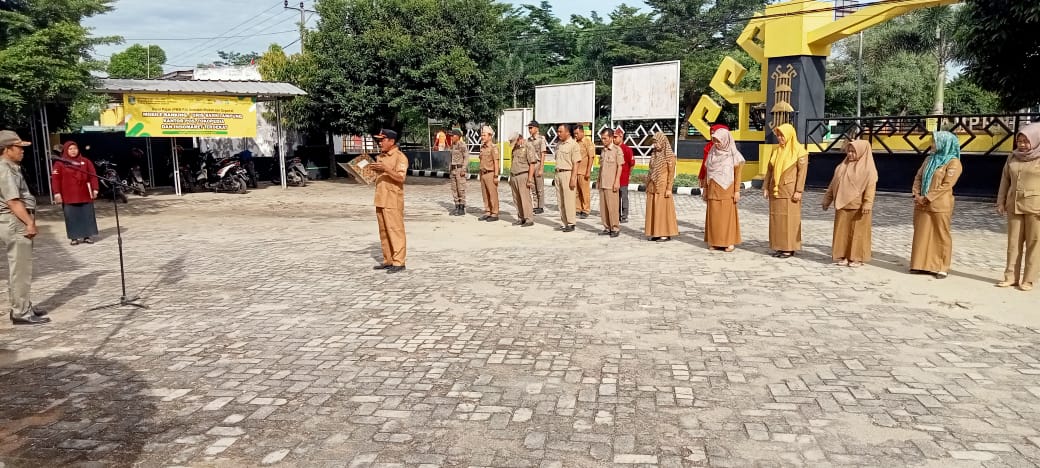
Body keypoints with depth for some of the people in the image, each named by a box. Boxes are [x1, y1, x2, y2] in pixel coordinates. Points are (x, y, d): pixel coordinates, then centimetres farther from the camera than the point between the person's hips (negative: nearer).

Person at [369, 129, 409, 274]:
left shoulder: (400, 157, -8)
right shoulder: (380, 157, 18)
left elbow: (400, 178, -19)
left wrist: (386, 169, -29)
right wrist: (373, 169, 8)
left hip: (393, 201, -8)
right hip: (380, 200, 9)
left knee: (395, 230, -7)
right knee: (384, 232, 10)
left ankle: (398, 262, -4)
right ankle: (388, 260, 16)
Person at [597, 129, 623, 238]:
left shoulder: (617, 150, -5)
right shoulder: (603, 150, 14)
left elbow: (619, 166, -7)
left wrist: (617, 182, -12)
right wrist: (598, 180, 15)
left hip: (611, 184, -6)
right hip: (602, 183, 6)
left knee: (613, 207, -4)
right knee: (603, 207, 7)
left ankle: (615, 228, 5)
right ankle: (607, 228, 15)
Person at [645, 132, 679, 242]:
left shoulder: (669, 156, -7)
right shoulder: (654, 155, 12)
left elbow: (671, 173, -9)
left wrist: (669, 188, -13)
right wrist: (647, 186, 13)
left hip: (663, 187, -7)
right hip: (652, 187, 7)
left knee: (663, 209, -3)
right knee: (652, 210, 6)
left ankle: (665, 234, 4)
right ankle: (656, 233, 13)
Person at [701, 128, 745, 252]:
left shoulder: (734, 154, -3)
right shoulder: (712, 153, 9)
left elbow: (737, 174, -3)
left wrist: (737, 191, -7)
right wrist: (705, 188, 11)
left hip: (727, 190, -4)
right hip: (713, 190, 4)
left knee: (727, 215, -1)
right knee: (714, 216, 5)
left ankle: (730, 242, 5)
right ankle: (715, 241, 12)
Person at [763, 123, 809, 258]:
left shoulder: (799, 151, -6)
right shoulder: (776, 150, 11)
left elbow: (802, 171, -9)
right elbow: (769, 170, 12)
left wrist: (798, 191, -15)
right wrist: (766, 187, 6)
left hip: (789, 190, -6)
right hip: (775, 190, 6)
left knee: (789, 218, -2)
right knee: (776, 218, 6)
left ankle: (789, 248, 3)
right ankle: (780, 246, 14)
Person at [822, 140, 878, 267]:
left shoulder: (868, 168, -6)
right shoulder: (842, 166, 12)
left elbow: (870, 187, -13)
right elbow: (833, 184, 17)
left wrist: (867, 204, -22)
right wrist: (827, 200, 16)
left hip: (858, 207, -5)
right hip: (842, 205, 6)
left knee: (857, 233, 1)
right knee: (842, 232, 7)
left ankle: (857, 258, 9)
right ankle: (843, 256, 15)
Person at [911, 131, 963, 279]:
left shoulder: (953, 162, -7)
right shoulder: (929, 159, 15)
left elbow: (946, 185, -13)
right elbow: (918, 177, 13)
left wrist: (927, 198, -15)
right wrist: (917, 194, -3)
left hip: (940, 206, -7)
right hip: (921, 205, 7)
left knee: (941, 236, -1)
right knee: (921, 235, 9)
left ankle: (942, 267, 5)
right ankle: (921, 264, 18)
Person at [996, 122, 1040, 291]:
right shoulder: (1013, 157, 7)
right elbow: (1005, 180, 13)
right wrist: (1001, 202, 9)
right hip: (1014, 205, 5)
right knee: (1014, 241, 8)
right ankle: (1011, 276, 14)